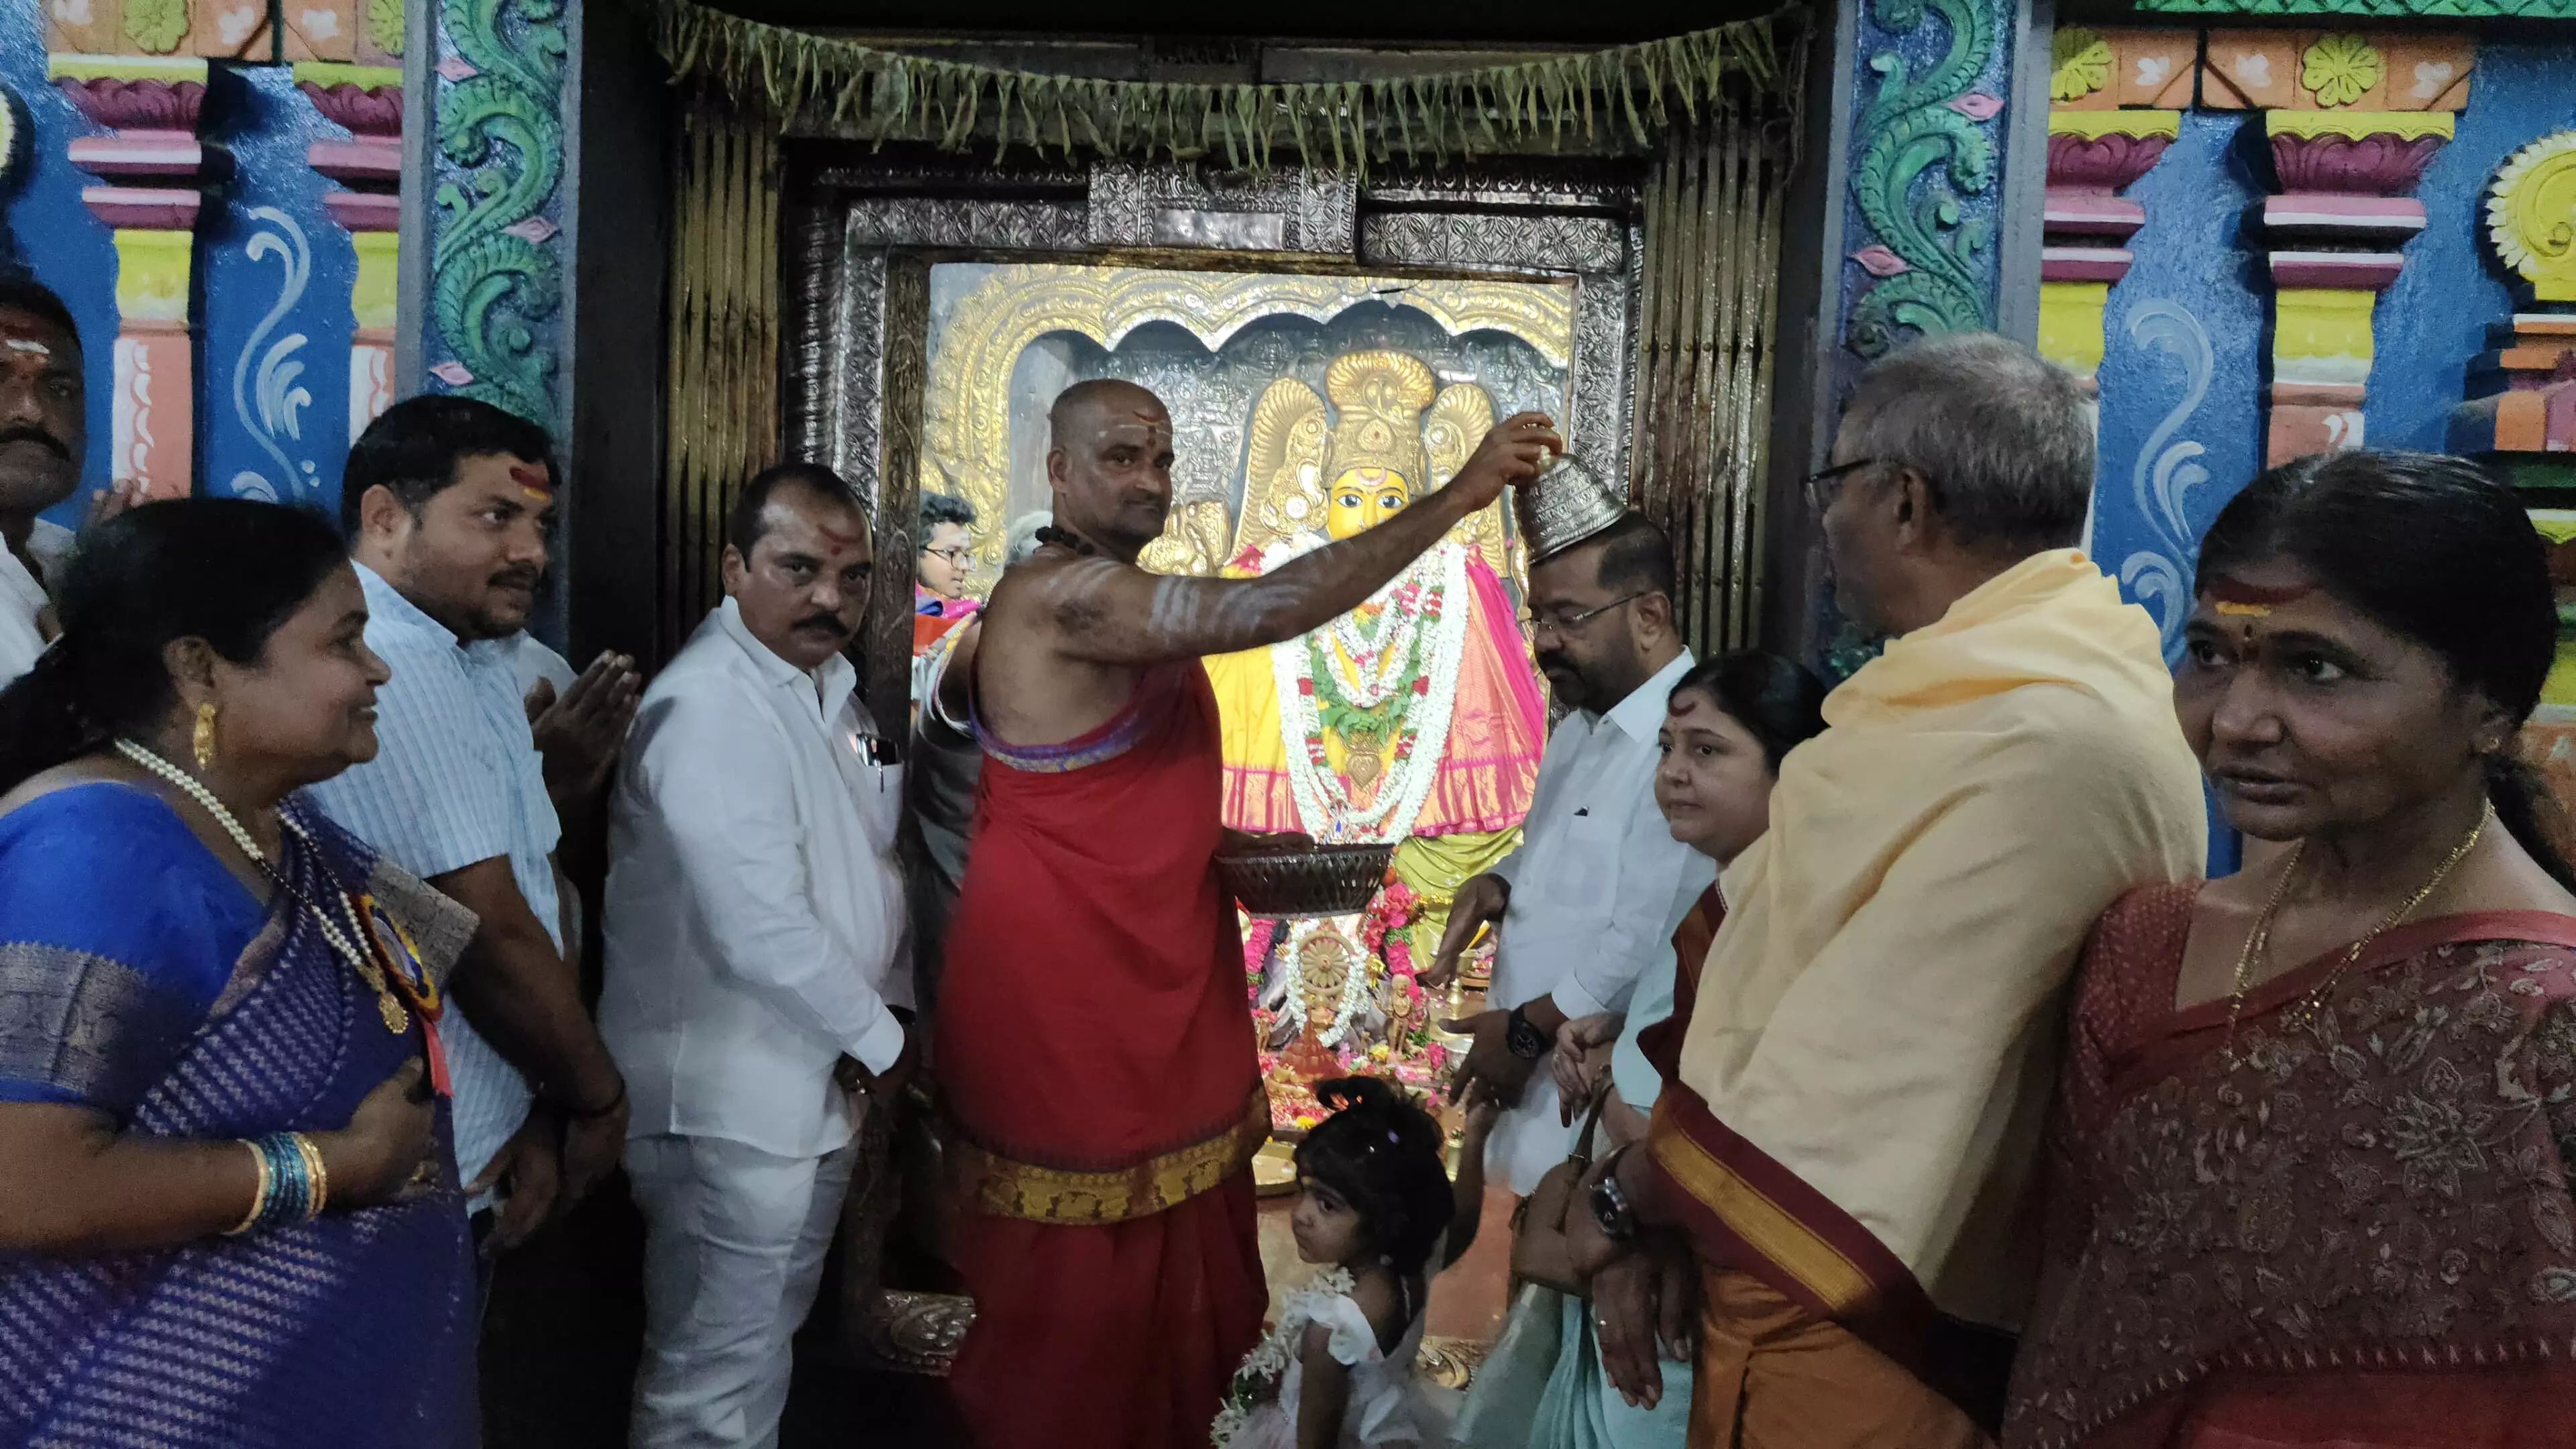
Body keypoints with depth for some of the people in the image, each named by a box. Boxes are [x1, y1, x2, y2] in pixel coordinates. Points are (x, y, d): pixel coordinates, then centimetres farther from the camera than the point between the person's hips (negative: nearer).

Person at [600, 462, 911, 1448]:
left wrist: (890, 1003, 1)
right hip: (728, 1103, -9)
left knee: (766, 1343, 24)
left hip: (814, 1088, 9)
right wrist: (878, 1039, -14)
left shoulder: (828, 685, 9)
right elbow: (760, 928, -27)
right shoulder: (711, 703, -22)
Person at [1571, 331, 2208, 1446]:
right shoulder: (1984, 682, 7)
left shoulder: (2046, 739, -25)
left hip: (1855, 1324, -8)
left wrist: (1622, 1196, -10)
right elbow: (1777, 964, 5)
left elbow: (1862, 1064, -25)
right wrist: (1656, 1206, -2)